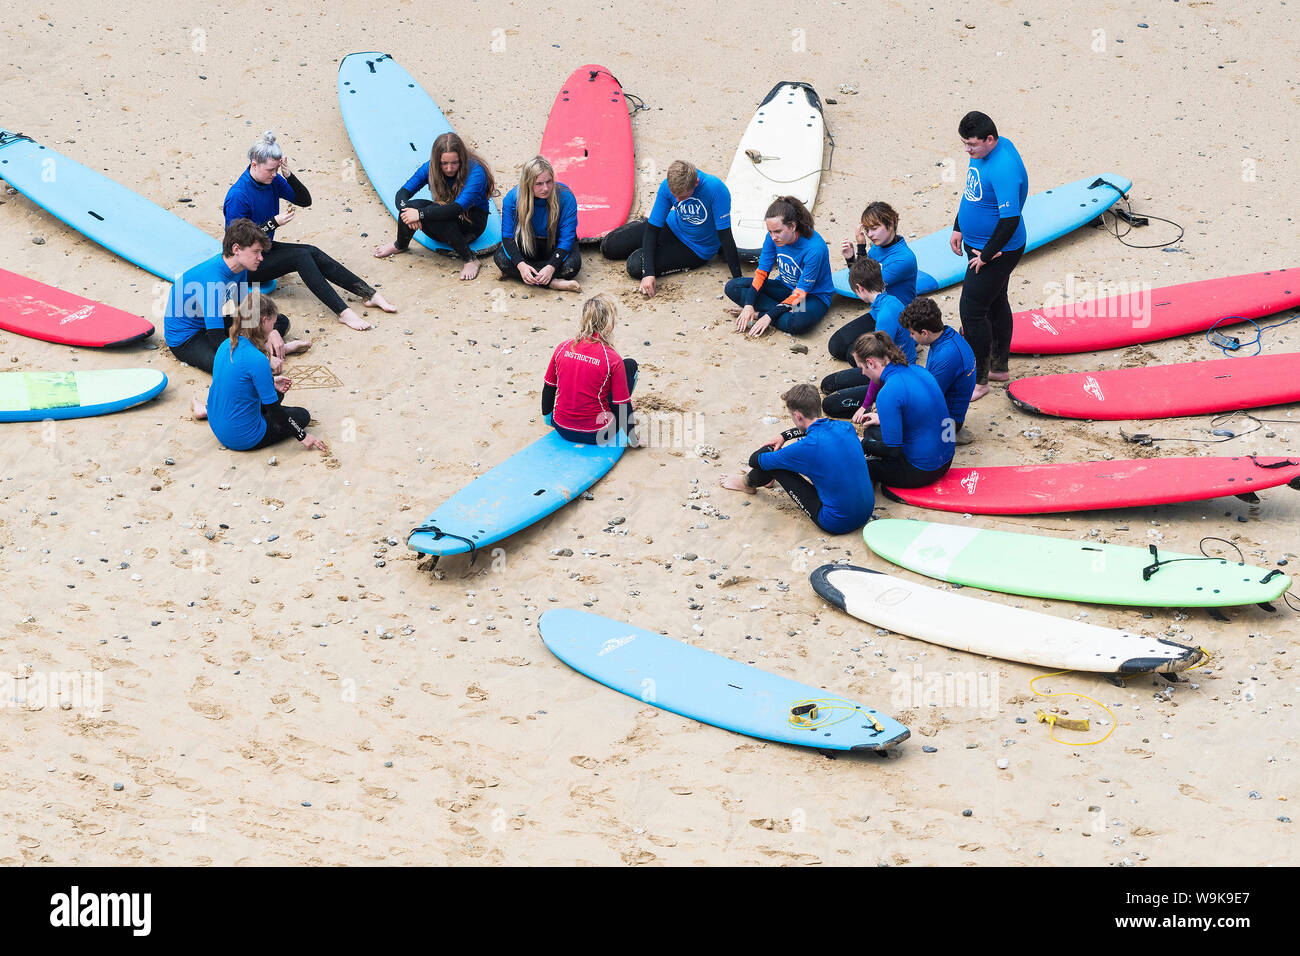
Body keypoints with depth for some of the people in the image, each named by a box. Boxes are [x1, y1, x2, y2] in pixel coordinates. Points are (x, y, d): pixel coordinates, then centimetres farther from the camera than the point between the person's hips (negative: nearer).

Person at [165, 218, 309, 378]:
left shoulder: (239, 268, -6)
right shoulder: (212, 280, -33)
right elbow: (217, 340, -34)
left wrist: (270, 332, -7)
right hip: (185, 338, -9)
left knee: (281, 322, 9)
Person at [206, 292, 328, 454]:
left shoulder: (226, 345, -3)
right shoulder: (257, 360, -27)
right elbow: (274, 410, -19)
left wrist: (271, 382, 14)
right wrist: (302, 436, -9)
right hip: (244, 439, -9)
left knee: (277, 394, 30)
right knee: (303, 415, 14)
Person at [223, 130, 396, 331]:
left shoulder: (273, 180, -2)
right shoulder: (238, 196, -24)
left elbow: (305, 200, 2)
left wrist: (289, 176, -16)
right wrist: (273, 223, -28)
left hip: (266, 248, 7)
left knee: (313, 253, -14)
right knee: (301, 257, -25)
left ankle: (371, 294, -18)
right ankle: (343, 312, -33)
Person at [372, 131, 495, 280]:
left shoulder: (475, 171, -26)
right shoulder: (430, 168, -10)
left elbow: (457, 208, -35)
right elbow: (402, 193, -12)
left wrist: (421, 214, -38)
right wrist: (405, 209, -36)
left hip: (472, 222, -5)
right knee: (412, 206, -25)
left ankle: (469, 258, -23)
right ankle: (401, 246, 6)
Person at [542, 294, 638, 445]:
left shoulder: (562, 348, -7)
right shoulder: (613, 359, -18)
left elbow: (548, 388, 6)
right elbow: (623, 404, -13)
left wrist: (547, 417, 24)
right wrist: (632, 439, 1)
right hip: (596, 434, -5)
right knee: (630, 365, 13)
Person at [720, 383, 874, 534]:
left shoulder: (806, 447, -22)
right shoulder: (846, 427, -4)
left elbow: (755, 460, -4)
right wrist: (784, 435, 30)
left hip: (836, 523, -7)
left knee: (774, 463, 3)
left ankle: (748, 483, 35)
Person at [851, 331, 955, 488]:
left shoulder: (888, 394, -25)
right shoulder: (917, 370, 1)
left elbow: (893, 450, -21)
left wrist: (863, 443, -4)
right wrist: (883, 418, 21)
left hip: (922, 472, -9)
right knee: (872, 430, 24)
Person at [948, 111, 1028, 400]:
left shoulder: (1003, 168, -30)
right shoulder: (982, 152, 0)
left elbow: (1010, 220, -31)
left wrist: (986, 256, -22)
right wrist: (958, 228, 15)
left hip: (997, 252, -10)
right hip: (978, 244, 10)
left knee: (972, 311, -7)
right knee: (995, 303, 22)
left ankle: (979, 381, 5)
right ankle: (1000, 367, 38)